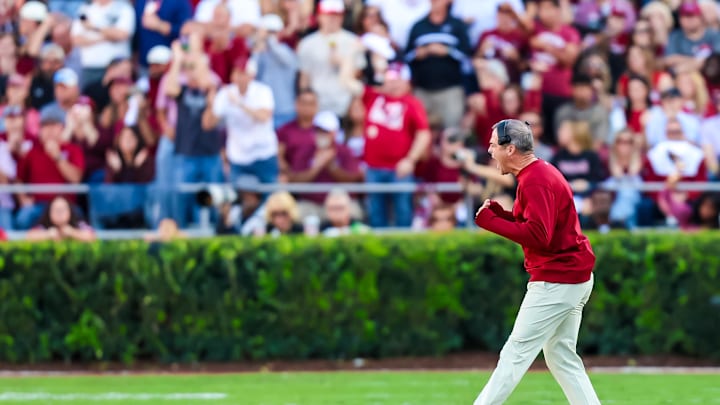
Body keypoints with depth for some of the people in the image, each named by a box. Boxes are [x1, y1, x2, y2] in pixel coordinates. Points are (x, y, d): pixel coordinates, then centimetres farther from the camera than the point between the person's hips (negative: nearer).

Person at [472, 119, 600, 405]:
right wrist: (500, 214, 5)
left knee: (515, 354, -8)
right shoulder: (542, 172, 16)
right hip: (575, 278, 11)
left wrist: (489, 221, -20)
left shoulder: (535, 180, -17)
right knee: (561, 357, 13)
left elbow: (538, 236, -26)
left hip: (556, 282, -11)